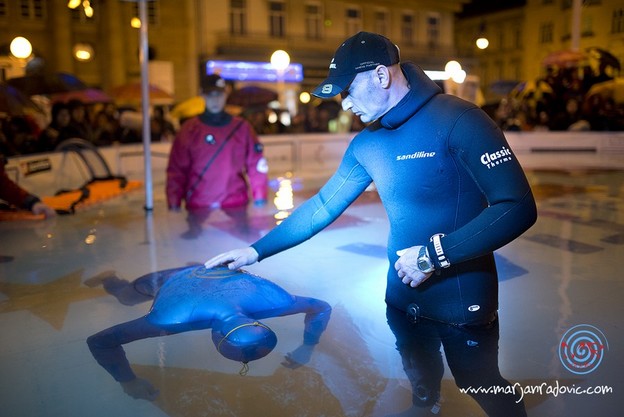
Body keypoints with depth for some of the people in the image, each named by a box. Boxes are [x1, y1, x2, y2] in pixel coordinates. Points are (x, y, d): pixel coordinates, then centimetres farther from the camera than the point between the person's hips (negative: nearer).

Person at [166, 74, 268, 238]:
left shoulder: (241, 127, 1)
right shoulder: (189, 129, -2)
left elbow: (255, 163, 2)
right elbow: (176, 167, -2)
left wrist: (259, 194, -1)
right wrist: (174, 198, -6)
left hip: (235, 199, 1)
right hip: (199, 200, 0)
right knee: (193, 237, 8)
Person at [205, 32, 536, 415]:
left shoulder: (457, 120, -18)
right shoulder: (366, 145, 2)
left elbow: (518, 207, -21)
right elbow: (321, 207, 9)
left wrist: (433, 255, -23)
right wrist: (257, 251, 7)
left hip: (463, 298, -5)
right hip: (401, 296, 6)